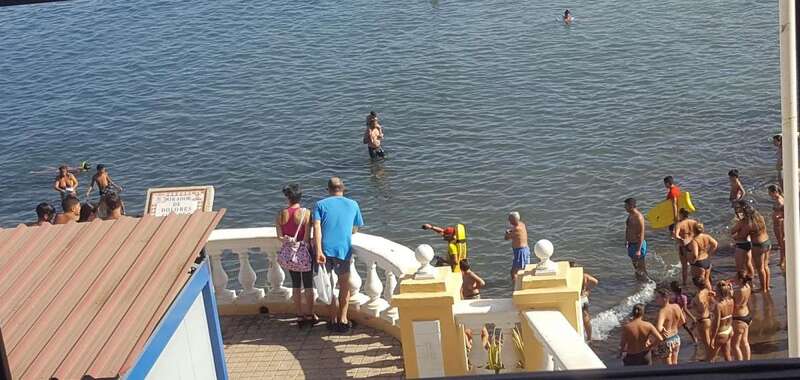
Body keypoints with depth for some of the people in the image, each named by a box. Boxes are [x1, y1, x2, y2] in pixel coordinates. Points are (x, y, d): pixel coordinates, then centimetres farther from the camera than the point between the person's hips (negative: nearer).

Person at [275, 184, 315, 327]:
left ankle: (299, 316, 21)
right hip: (304, 253, -3)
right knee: (308, 285, 12)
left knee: (295, 284, 16)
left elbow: (280, 236, -7)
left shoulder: (281, 215, -5)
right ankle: (310, 315, 19)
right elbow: (307, 238, -17)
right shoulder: (306, 213, -16)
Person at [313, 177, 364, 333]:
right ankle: (343, 320, 13)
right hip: (343, 250, 0)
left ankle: (334, 320, 18)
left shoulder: (321, 204, 5)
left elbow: (317, 227, -10)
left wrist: (318, 250, -17)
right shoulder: (353, 205, 9)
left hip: (325, 251, 0)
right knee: (344, 286, 17)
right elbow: (355, 229, 16)